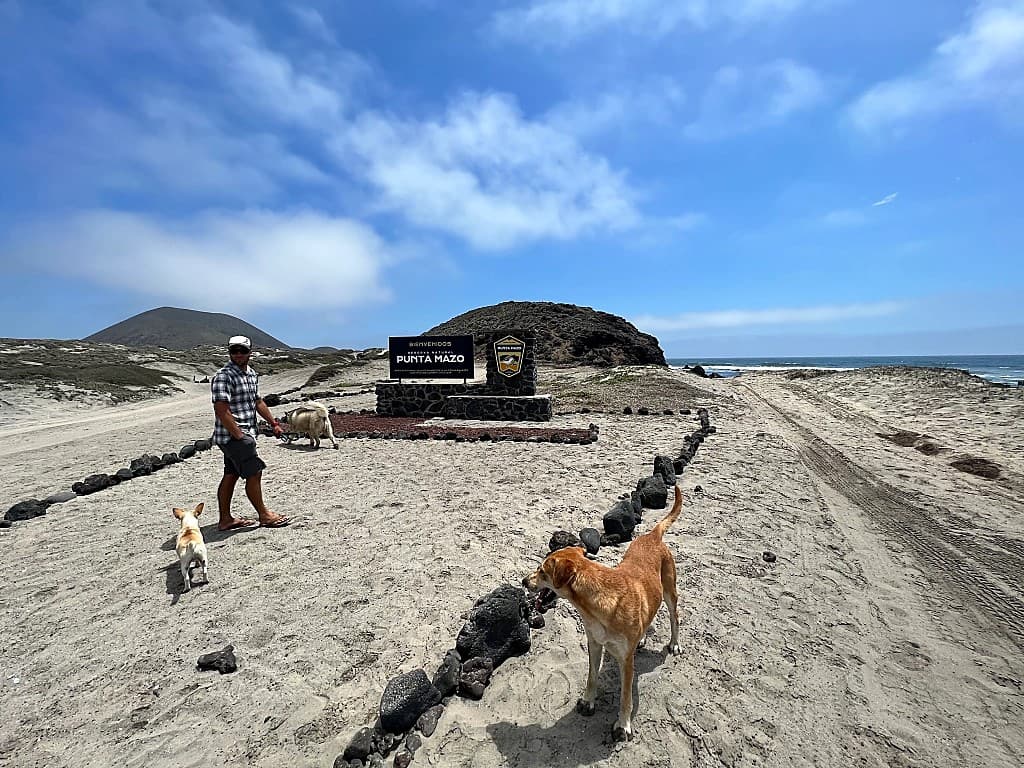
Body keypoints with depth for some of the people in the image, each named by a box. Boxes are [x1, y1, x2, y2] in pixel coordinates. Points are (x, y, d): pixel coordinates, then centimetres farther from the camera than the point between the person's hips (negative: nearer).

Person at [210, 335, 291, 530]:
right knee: (254, 473, -3)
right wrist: (239, 436, -22)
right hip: (233, 435, -9)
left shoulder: (252, 374, 13)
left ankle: (225, 519, 22)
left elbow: (258, 402, 23)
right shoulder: (224, 376, -15)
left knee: (231, 475, 14)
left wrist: (274, 423, 21)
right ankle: (264, 515, 9)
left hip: (245, 434, 9)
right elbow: (221, 411, -21)